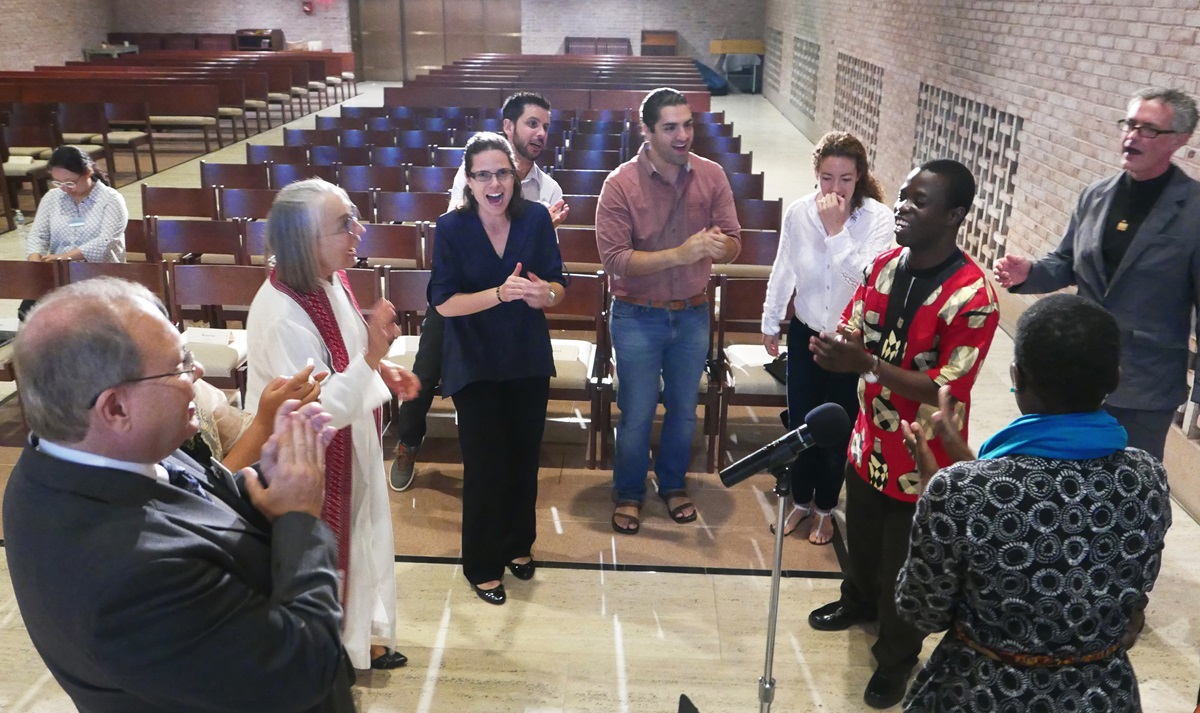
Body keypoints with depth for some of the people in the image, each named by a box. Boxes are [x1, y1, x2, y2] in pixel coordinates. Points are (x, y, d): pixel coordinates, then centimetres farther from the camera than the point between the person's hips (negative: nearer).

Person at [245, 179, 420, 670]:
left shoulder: (328, 279, -6)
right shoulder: (282, 317, -33)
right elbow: (319, 412, -33)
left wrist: (383, 370, -1)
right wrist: (372, 356, -40)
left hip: (347, 445, 9)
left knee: (358, 538, 24)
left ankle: (359, 638, 47)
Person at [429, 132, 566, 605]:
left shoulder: (536, 218, -7)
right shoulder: (452, 227, -13)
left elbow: (559, 286, -4)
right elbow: (444, 302, -16)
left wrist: (544, 293, -28)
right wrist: (501, 293, -30)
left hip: (529, 359, 3)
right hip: (475, 364, -3)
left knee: (524, 458, 14)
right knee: (485, 465, 0)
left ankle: (518, 544, 38)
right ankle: (482, 564, 21)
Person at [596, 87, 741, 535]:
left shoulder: (712, 176, -6)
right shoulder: (621, 183, -16)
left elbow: (733, 243, -4)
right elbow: (614, 259, -21)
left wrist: (717, 245, -29)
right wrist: (681, 253, -31)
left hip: (693, 314, 3)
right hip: (638, 317, -3)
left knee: (684, 409, 18)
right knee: (637, 414, 8)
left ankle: (673, 484, 40)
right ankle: (628, 493, 31)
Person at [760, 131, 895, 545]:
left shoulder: (879, 218, -19)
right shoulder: (798, 212, -10)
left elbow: (868, 277, -31)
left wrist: (836, 230, -32)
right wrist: (770, 322, 12)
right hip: (806, 332, 3)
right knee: (800, 423, 13)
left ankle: (825, 508, 36)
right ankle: (801, 500, 38)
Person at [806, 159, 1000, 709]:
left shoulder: (973, 298, -26)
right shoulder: (884, 266, -5)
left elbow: (944, 390, -25)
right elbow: (850, 334, 1)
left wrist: (866, 363, -35)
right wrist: (834, 350, -24)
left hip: (922, 459, -6)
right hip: (869, 442, 6)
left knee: (905, 566, 13)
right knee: (861, 537, 28)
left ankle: (897, 658, 38)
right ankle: (858, 601, 58)